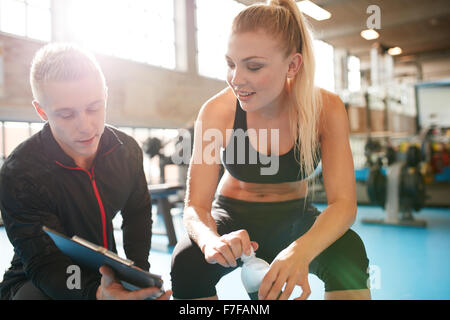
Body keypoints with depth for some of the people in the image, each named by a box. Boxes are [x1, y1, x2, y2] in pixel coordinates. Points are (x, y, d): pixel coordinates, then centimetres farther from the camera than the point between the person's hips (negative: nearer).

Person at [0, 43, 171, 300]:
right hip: (39, 283, -3)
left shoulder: (127, 150, -9)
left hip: (107, 275, 4)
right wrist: (96, 293, -44)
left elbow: (138, 213, 7)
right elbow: (45, 265, -25)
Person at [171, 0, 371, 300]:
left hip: (295, 218, 1)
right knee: (187, 262, -30)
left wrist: (301, 251, -43)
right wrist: (213, 241, -44)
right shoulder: (217, 111, -19)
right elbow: (195, 205, -19)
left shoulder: (326, 109, -17)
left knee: (348, 253, -31)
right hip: (233, 216, 0)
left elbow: (343, 202, -21)